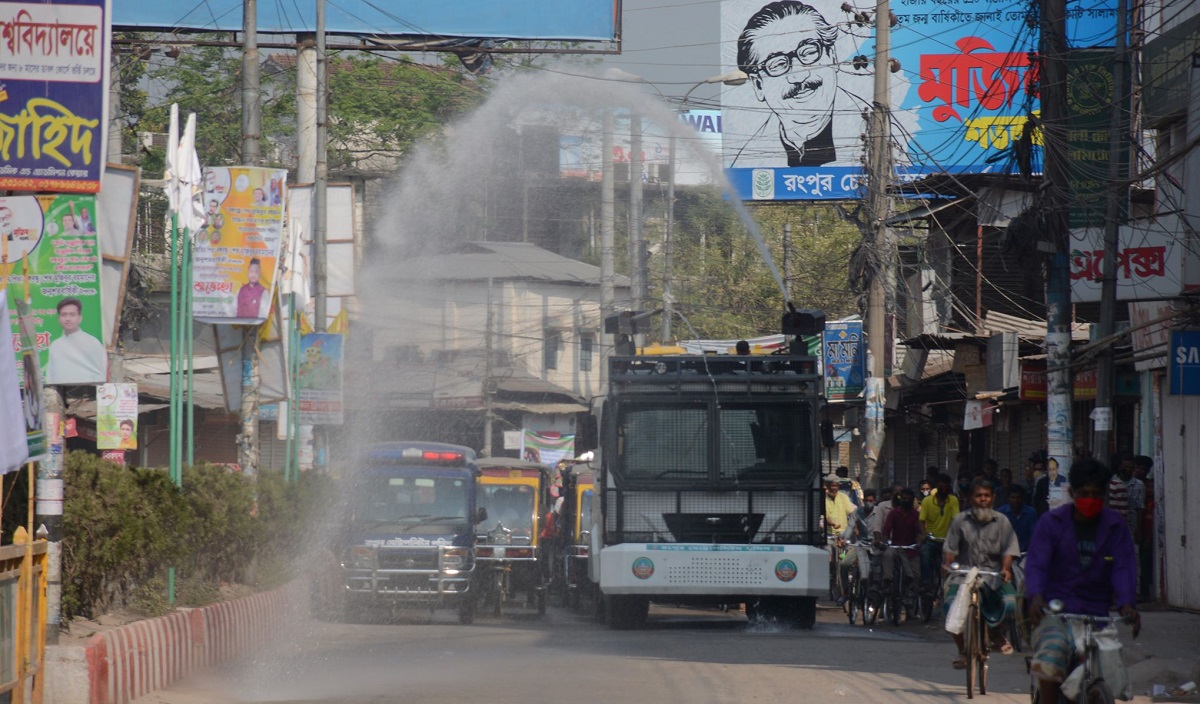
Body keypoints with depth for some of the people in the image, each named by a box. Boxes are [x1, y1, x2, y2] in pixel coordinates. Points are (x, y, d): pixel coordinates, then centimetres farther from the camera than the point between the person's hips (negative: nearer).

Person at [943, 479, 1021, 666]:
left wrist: (1006, 569, -18)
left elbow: (1008, 549, -1)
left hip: (993, 574, 0)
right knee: (951, 604, -26)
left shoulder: (1001, 522, 5)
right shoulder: (960, 520, 5)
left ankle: (996, 630, 13)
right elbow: (950, 548, 3)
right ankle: (962, 651, -5)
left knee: (1010, 603, -25)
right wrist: (947, 565, -15)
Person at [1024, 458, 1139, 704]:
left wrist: (1126, 603, -23)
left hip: (1096, 610, 3)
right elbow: (1036, 563, -9)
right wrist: (1035, 595, -29)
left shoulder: (1115, 525, 5)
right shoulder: (1052, 522, 0)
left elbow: (1124, 566, -4)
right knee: (1054, 648, -34)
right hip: (1054, 608, -3)